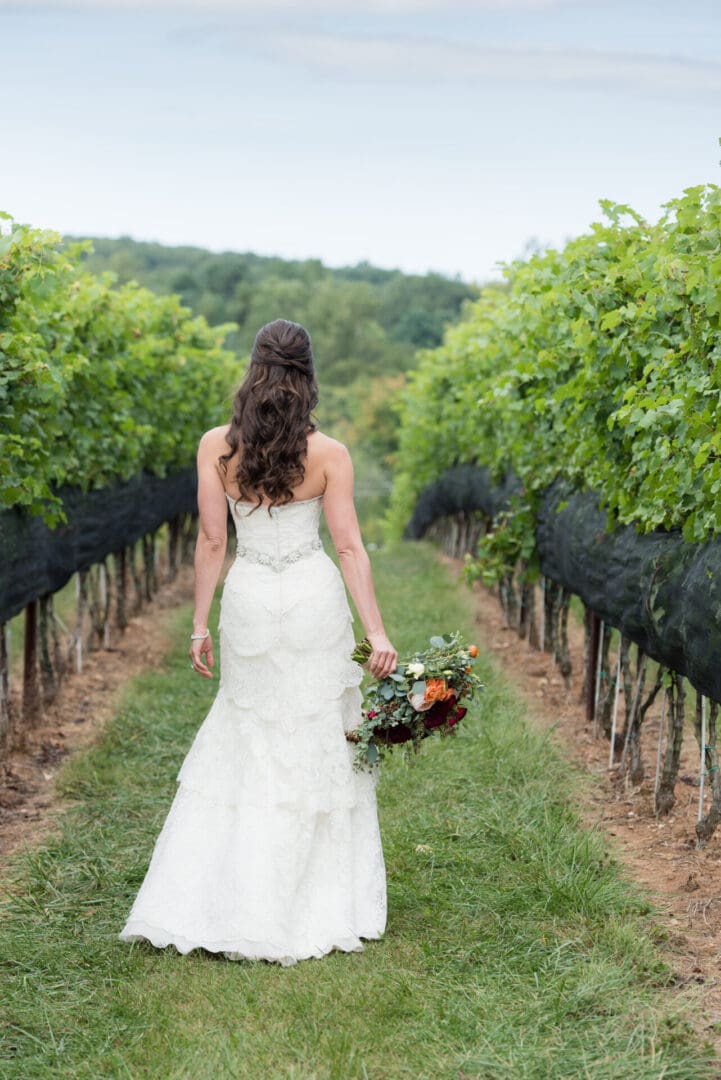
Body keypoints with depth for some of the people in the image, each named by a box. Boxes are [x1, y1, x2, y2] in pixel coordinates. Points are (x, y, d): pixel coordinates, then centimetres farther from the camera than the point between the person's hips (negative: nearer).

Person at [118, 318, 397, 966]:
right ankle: (316, 908, 16)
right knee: (320, 749, 9)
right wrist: (377, 631, -6)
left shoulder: (216, 446, -3)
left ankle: (197, 905, 17)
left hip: (248, 600, 2)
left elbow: (212, 542, -2)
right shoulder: (328, 454, -6)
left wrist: (200, 623, 5)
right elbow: (350, 546, -8)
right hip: (315, 600, -2)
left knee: (241, 747, 15)